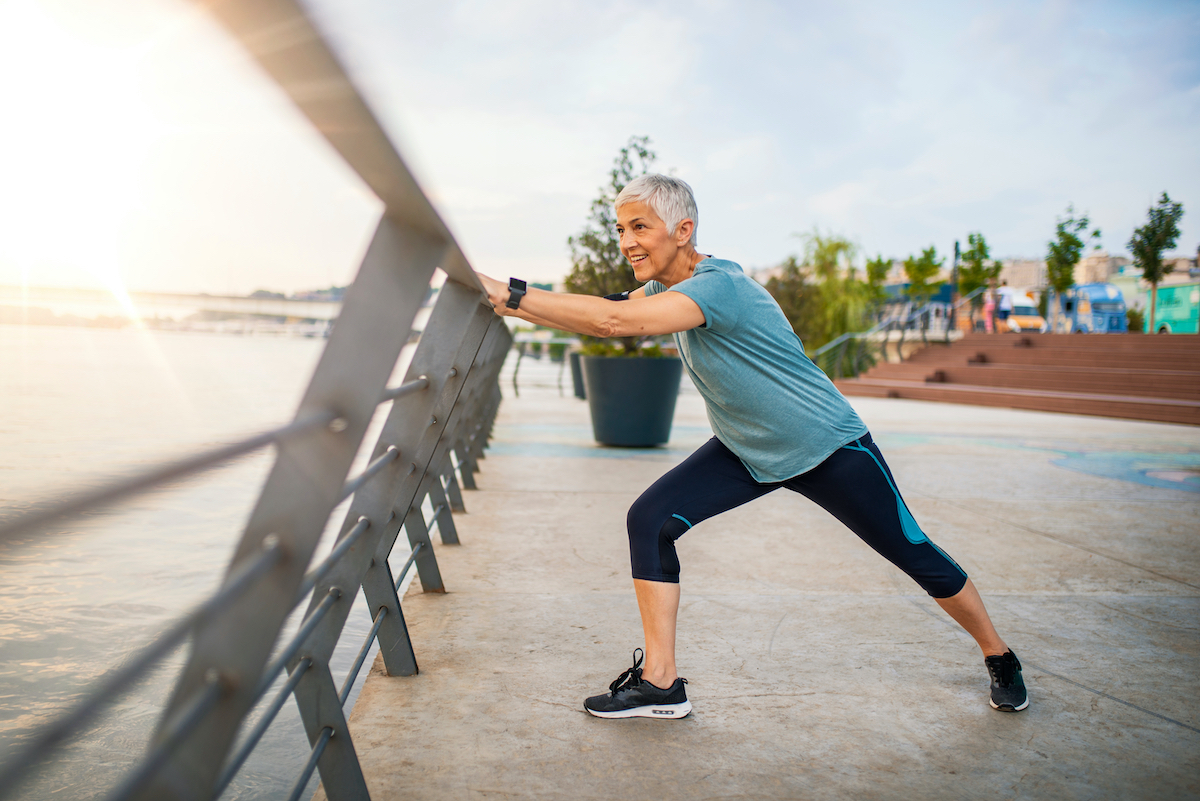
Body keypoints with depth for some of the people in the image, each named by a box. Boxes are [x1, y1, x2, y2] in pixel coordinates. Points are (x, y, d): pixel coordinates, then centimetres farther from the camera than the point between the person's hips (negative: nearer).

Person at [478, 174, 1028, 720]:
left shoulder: (719, 285, -31)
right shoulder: (664, 286, -4)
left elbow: (614, 321, -42)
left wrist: (512, 295, -39)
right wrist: (510, 306, -16)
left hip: (828, 448, -7)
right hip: (746, 452, 7)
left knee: (915, 555, 5)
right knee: (649, 521, -11)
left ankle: (999, 656, 33)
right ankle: (660, 683, -2)